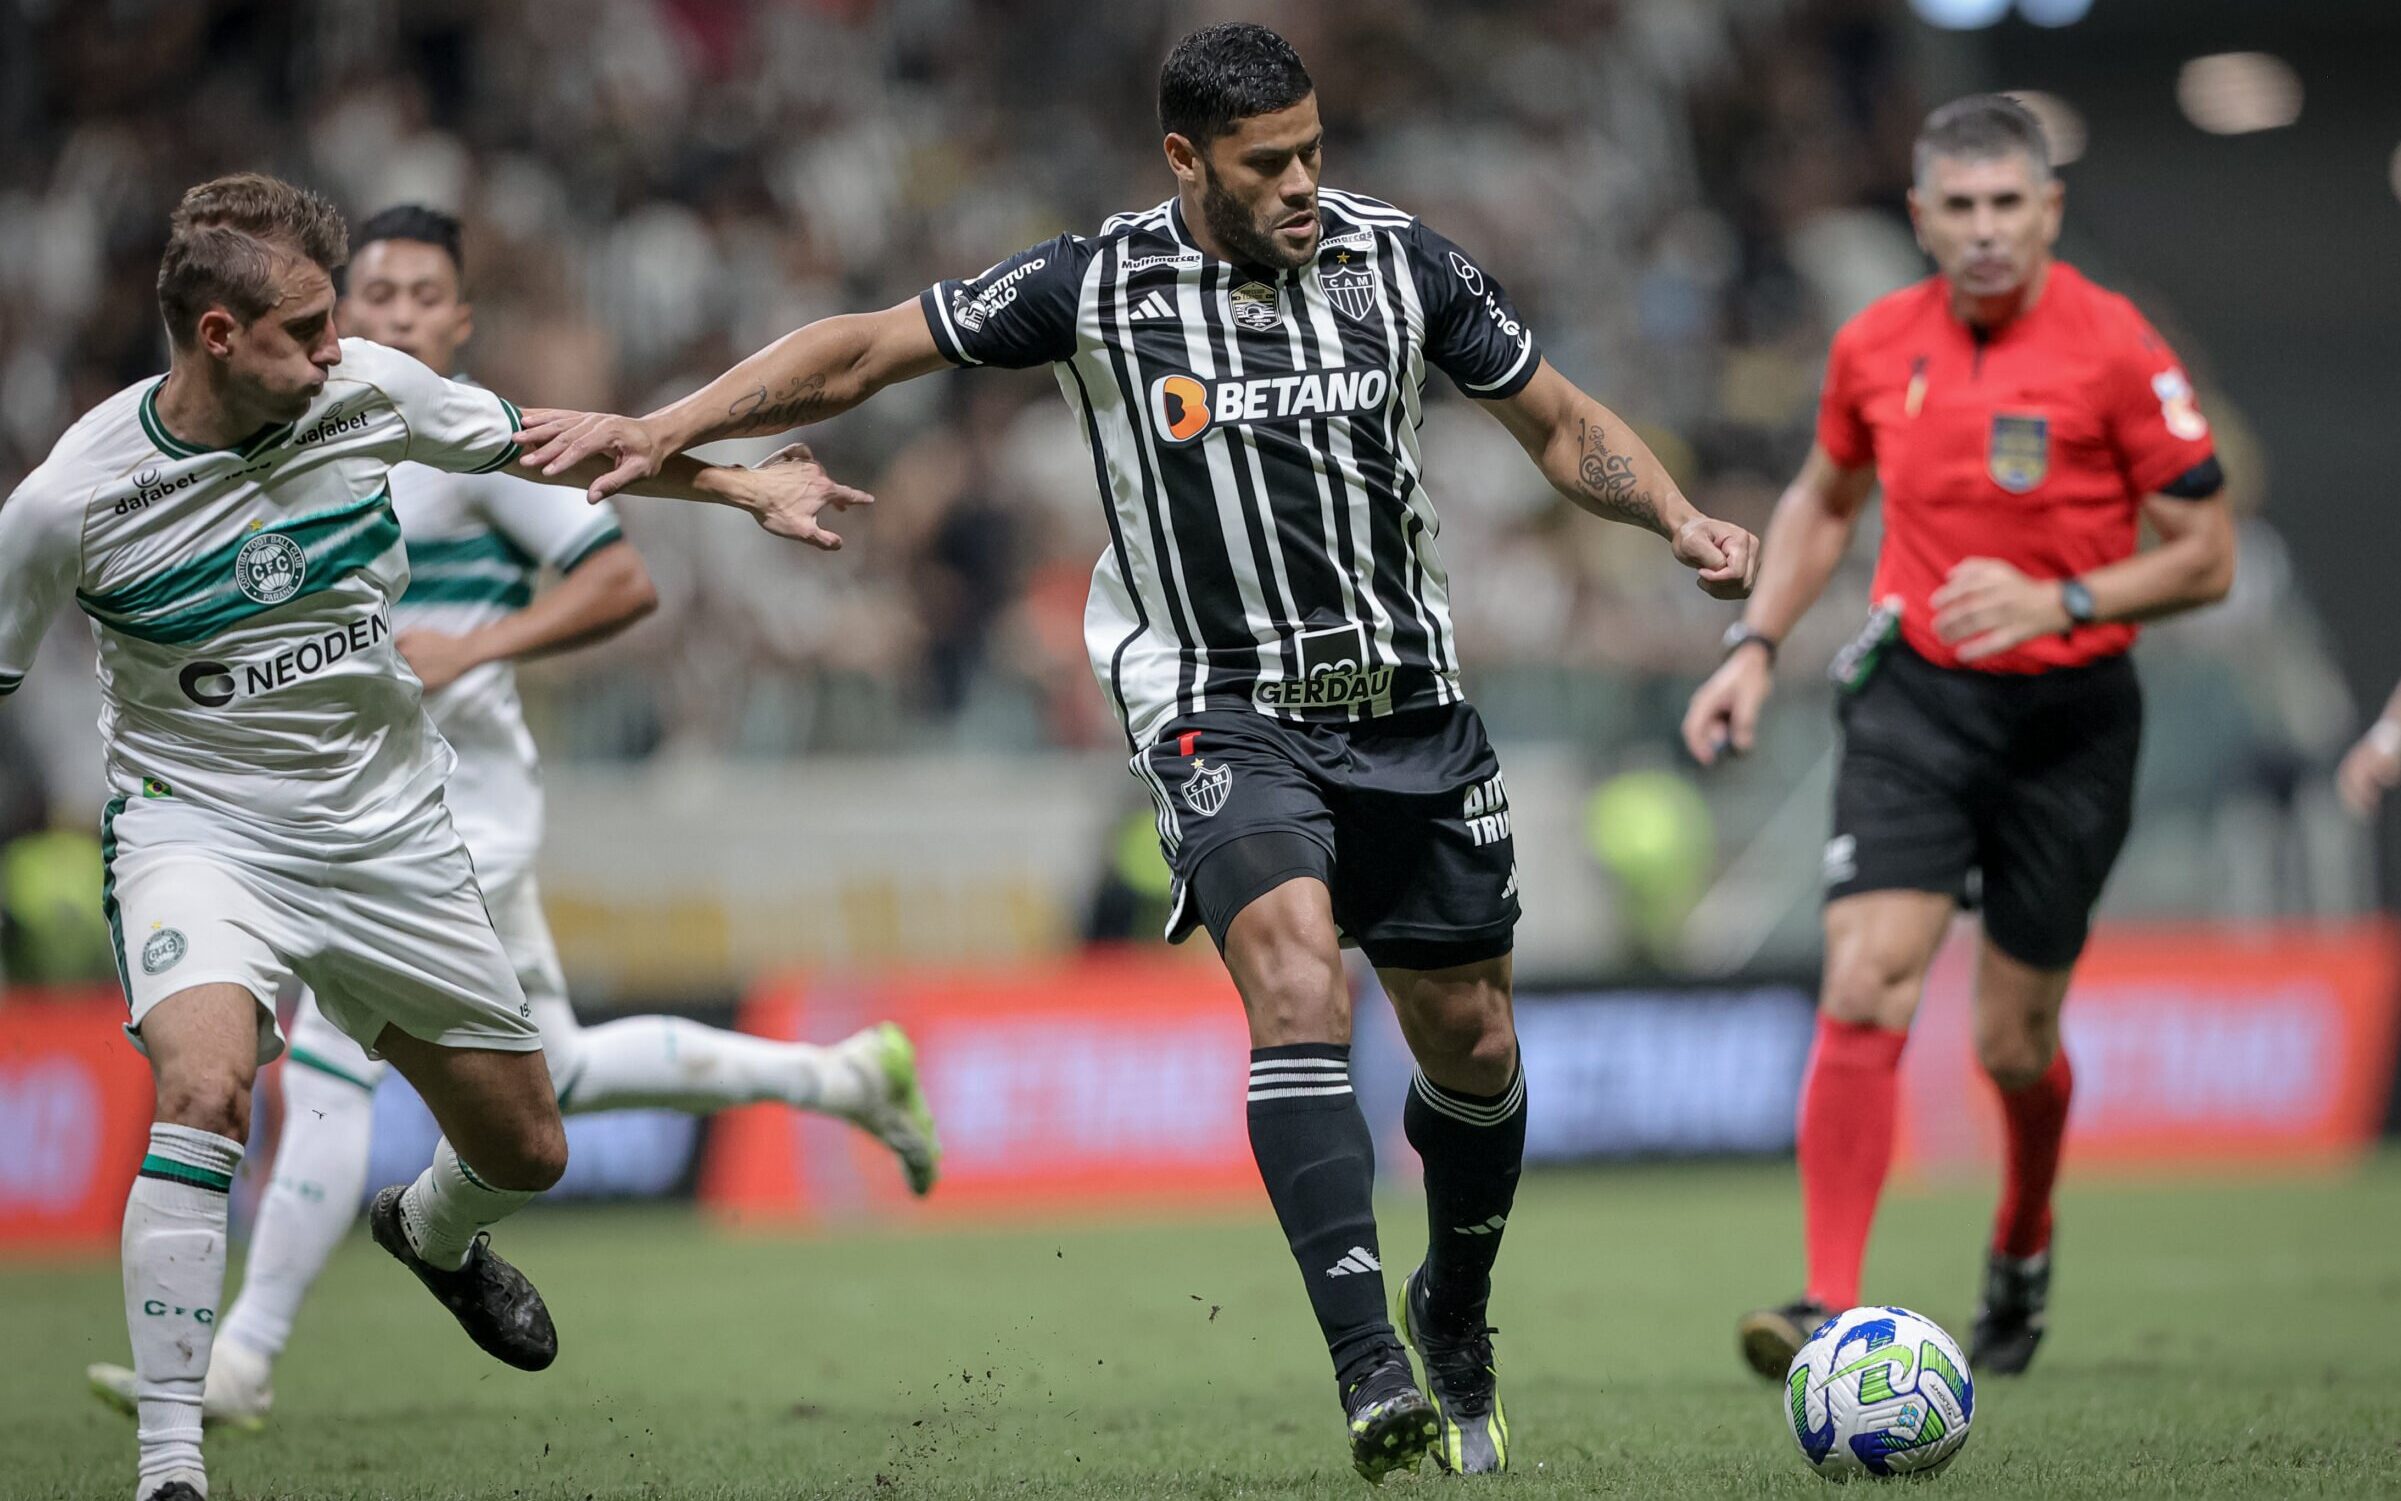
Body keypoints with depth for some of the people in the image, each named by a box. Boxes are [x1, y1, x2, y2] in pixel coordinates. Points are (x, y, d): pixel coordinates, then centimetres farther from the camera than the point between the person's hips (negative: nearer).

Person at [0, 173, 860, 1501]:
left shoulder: (371, 393, -11)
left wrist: (736, 484, 12)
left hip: (387, 831, 4)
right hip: (196, 828, -4)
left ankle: (431, 1234, 52)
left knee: (525, 1153, 12)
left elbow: (536, 438, 8)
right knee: (204, 1086, -34)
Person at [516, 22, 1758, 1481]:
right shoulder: (1098, 287, -8)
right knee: (1298, 978, -27)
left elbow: (1564, 424, 8)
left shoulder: (1403, 263, -1)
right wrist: (665, 428, -10)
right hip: (1224, 715, -3)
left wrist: (1679, 517, -10)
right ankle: (1373, 1367, -30)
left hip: (1411, 706, 3)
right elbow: (865, 350, -2)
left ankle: (1456, 1314, 39)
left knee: (1473, 1045, 10)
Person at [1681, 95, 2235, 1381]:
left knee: (2013, 1042, 6)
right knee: (1863, 987, -17)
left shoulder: (2113, 349, -11)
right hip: (1914, 699, 2)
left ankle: (2023, 1246, 38)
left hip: (2068, 714, -2)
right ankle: (1831, 1304, -18)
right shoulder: (1874, 348, 1)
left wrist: (2058, 602, -21)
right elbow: (1822, 502, 21)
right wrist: (1756, 644, 10)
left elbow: (2206, 558, -8)